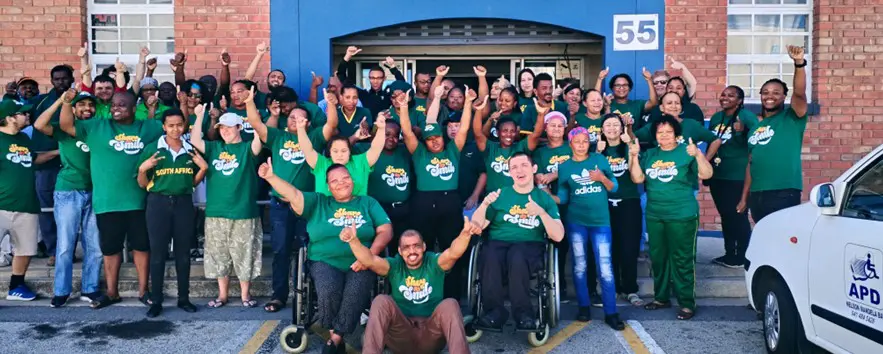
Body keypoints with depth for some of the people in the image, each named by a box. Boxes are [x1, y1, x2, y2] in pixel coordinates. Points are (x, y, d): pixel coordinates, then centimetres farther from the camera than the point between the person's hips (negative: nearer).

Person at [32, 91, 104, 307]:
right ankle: (61, 291, 10)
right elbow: (39, 125, -13)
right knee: (65, 245, 1)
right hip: (68, 192, -3)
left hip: (93, 193, 3)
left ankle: (90, 289, 16)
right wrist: (61, 101, -15)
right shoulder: (65, 129, 3)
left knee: (95, 246, 6)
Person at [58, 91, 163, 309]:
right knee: (110, 248, 10)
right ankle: (112, 292, 22)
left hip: (138, 201, 0)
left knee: (142, 246, 8)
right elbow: (66, 126, 3)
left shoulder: (148, 128, 6)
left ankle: (143, 290, 20)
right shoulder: (96, 127, 6)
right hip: (107, 202, 0)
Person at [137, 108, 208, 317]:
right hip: (158, 203, -2)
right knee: (158, 253, 1)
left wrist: (203, 168, -2)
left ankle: (184, 298, 18)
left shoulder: (190, 150, 8)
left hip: (184, 203, 2)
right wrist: (142, 169, -16)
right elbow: (143, 184, 2)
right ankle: (156, 301, 9)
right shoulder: (152, 149, 0)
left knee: (183, 253, 8)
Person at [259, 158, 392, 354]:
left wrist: (370, 256, -11)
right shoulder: (317, 202, 15)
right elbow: (293, 195, 0)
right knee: (328, 290, -31)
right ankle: (337, 337, -8)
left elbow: (386, 230, 5)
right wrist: (271, 177, -16)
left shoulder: (368, 203, 14)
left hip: (360, 264, 0)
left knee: (355, 292, -31)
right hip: (325, 262, 0)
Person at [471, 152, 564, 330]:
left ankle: (523, 313, -27)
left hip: (531, 247, -1)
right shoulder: (500, 195, 12)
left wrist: (541, 212, -15)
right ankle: (495, 312, -25)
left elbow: (558, 236, 0)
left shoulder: (544, 198, 11)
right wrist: (484, 204, -12)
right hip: (499, 243, 1)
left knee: (516, 256, -37)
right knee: (490, 255, -35)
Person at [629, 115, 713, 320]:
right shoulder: (650, 155, 10)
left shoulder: (686, 152, -3)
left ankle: (687, 303, 5)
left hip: (682, 216, -5)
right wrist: (634, 156, -5)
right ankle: (661, 298, 28)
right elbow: (637, 178, 5)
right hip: (654, 216, 6)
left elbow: (706, 174, -12)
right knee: (657, 258, 14)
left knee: (682, 260, -3)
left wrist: (698, 155, -27)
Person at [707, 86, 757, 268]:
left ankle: (742, 256, 10)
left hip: (738, 176, -7)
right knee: (725, 216, 14)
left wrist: (742, 131, -38)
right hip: (717, 176, 7)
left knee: (739, 216, 0)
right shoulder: (716, 118, 10)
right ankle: (729, 253, 24)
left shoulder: (746, 116, -10)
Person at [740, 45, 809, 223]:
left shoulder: (791, 118, 2)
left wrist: (799, 63, -32)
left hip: (784, 193, -5)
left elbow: (800, 93, -18)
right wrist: (744, 197, 15)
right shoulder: (755, 127, 16)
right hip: (757, 195, 6)